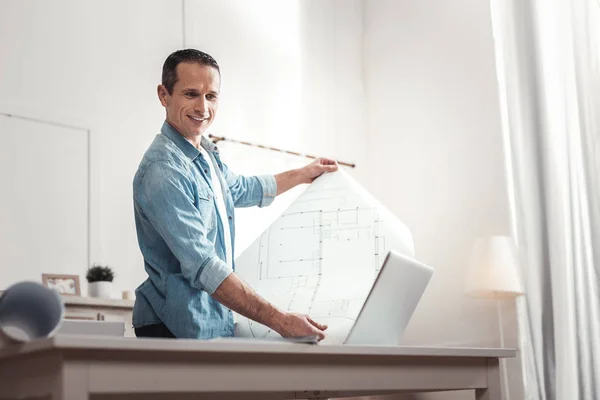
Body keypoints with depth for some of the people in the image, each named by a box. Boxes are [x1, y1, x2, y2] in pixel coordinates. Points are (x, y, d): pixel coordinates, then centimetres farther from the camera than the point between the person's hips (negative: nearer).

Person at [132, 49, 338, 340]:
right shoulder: (164, 171, -22)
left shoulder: (206, 153, 9)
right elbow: (203, 267, -28)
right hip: (177, 331, -9)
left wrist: (303, 174, 37)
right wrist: (279, 321, -30)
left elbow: (240, 190, 31)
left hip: (214, 323, 9)